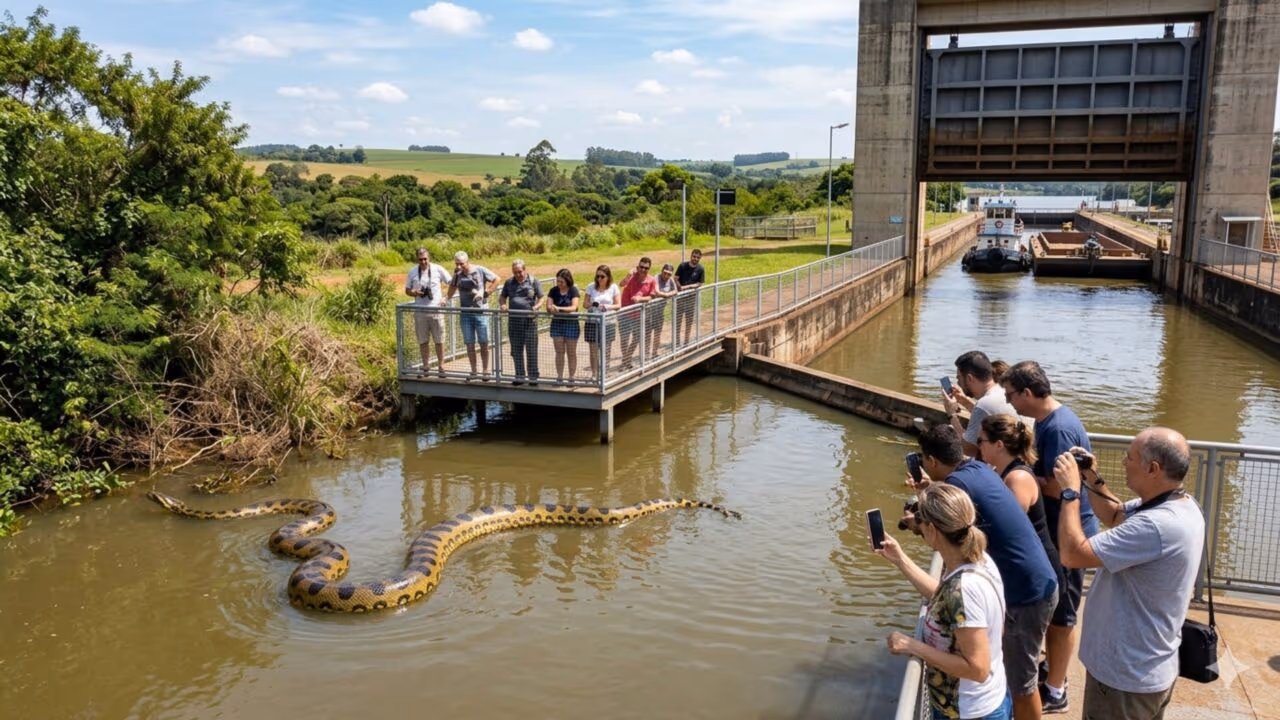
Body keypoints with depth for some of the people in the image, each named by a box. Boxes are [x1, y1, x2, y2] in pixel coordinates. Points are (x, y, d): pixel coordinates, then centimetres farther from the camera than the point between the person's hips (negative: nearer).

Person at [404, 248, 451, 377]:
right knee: (422, 341, 8)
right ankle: (425, 366, 18)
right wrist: (414, 293, -11)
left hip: (436, 309, -2)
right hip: (420, 312, 2)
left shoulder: (438, 269, -4)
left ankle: (441, 366, 12)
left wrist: (446, 297, -7)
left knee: (439, 340, 2)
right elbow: (407, 290, 11)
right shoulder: (412, 272, 2)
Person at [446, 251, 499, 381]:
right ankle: (473, 371, 15)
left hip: (480, 312, -3)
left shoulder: (480, 270, -6)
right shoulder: (458, 274, 5)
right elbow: (453, 287, 17)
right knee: (469, 344, 5)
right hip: (465, 313, 3)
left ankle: (486, 371, 12)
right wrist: (446, 299, -1)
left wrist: (485, 293, -7)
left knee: (484, 343, 2)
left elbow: (496, 279, 1)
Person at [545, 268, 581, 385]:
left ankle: (571, 378, 12)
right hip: (557, 323, 3)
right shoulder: (553, 291, 1)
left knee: (571, 353, 4)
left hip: (571, 324, -3)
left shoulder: (574, 291, -8)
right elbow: (548, 306, -4)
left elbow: (574, 307, -20)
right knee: (559, 352, 4)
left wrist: (559, 308, -33)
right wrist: (551, 308, -28)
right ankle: (559, 378, 10)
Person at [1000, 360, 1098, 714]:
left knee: (1061, 614, 4)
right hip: (1055, 530, 10)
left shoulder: (1059, 429, -26)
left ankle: (1054, 691, 18)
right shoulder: (1048, 419, 6)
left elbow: (1059, 487, -27)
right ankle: (1052, 668, 39)